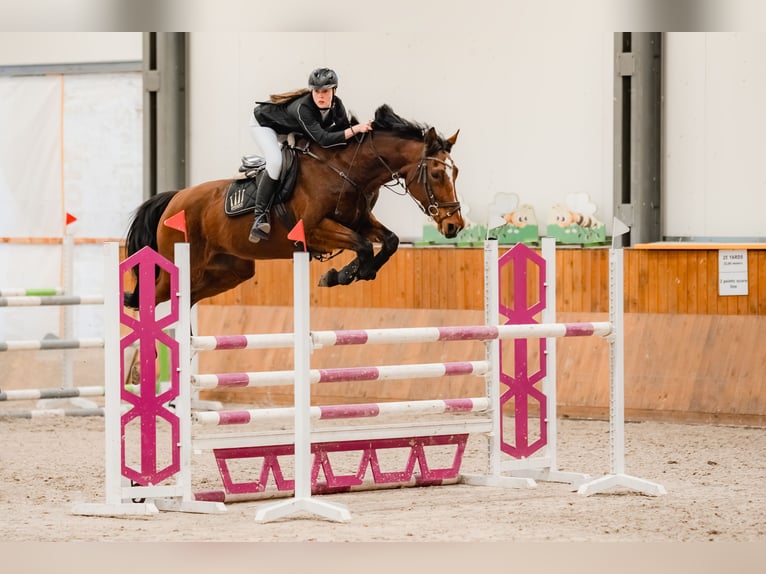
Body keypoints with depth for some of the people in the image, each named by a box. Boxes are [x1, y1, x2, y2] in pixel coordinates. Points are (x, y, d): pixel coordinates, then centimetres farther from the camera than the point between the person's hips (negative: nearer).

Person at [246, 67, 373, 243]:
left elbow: (343, 130, -13)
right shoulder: (303, 108, -43)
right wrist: (355, 129, -54)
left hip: (290, 130, 8)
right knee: (275, 162, -28)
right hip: (263, 123, -8)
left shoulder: (336, 106, -23)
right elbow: (323, 139, -50)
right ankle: (260, 215, -27)